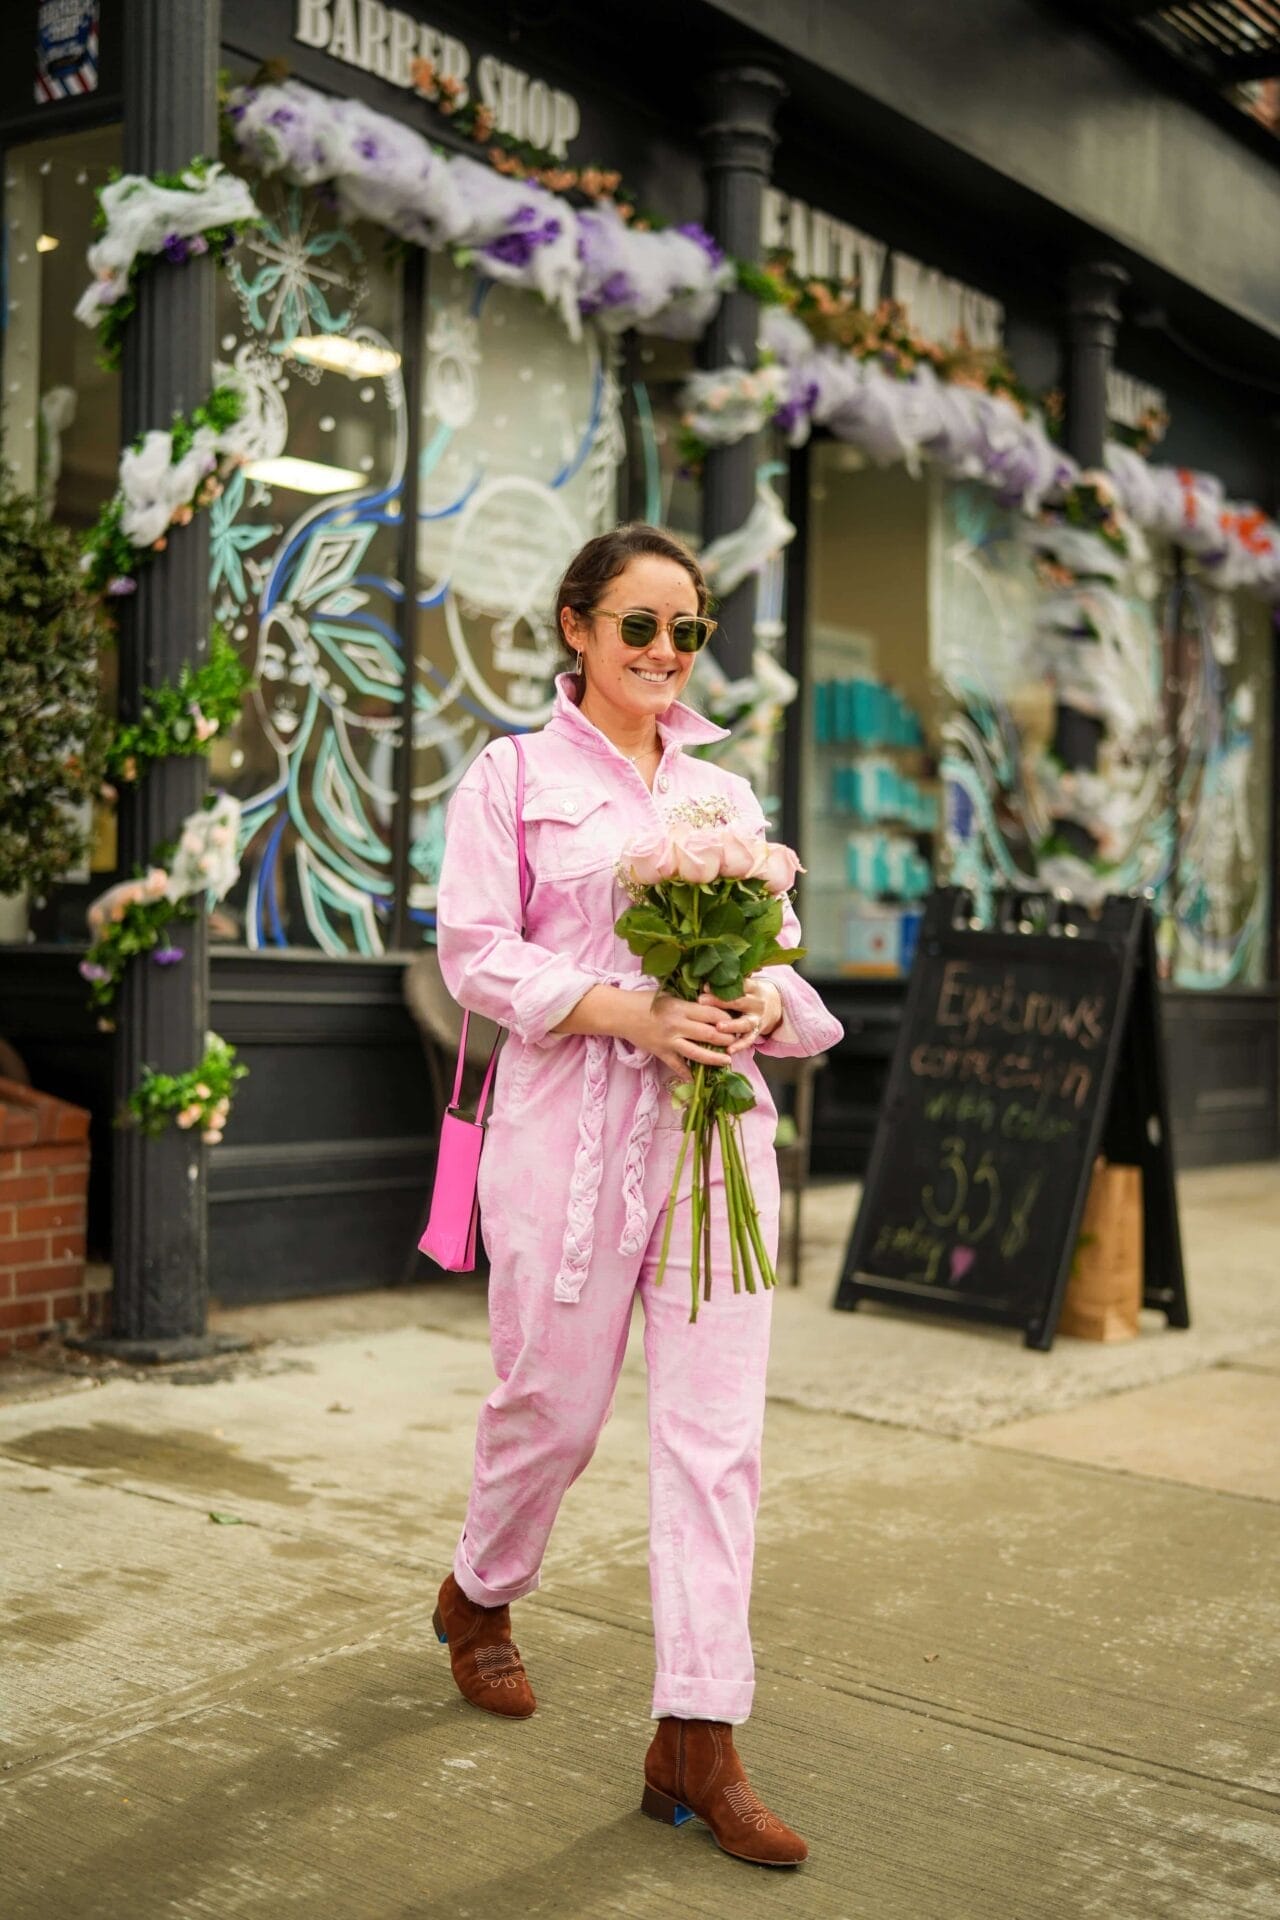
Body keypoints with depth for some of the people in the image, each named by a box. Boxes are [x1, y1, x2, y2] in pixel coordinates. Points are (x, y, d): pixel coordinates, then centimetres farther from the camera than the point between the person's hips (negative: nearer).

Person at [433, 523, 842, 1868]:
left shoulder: (725, 793, 16)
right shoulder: (515, 776, 3)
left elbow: (777, 949, 16)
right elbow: (476, 953, -6)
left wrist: (760, 1004, -9)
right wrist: (635, 1013, -19)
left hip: (715, 1125, 4)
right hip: (572, 1125, -4)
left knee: (717, 1428, -2)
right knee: (552, 1407, 7)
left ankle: (696, 1740, 4)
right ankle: (478, 1600, 39)